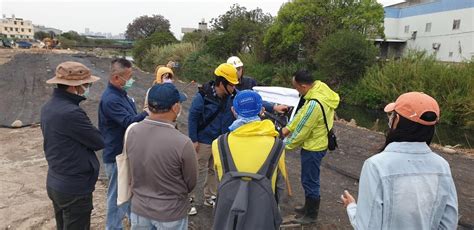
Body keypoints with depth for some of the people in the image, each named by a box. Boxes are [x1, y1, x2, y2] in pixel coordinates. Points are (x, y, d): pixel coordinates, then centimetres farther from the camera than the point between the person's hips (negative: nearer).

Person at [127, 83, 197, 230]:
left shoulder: (132, 132, -15)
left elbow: (133, 170, 1)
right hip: (170, 214, -3)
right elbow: (191, 183, -11)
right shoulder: (183, 143, -28)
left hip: (139, 208, 4)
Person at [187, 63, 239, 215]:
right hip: (204, 141, -5)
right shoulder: (203, 96, -21)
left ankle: (209, 197, 36)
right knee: (198, 171, 4)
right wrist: (194, 139, -15)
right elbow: (192, 117, -16)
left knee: (214, 170, 18)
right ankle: (189, 199, 21)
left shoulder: (232, 96, -6)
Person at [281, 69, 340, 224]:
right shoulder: (320, 87, -4)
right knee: (309, 179, 23)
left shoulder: (314, 104, -33)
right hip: (315, 143, 9)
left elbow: (301, 131, -22)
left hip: (313, 147, -9)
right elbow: (302, 112, 8)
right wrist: (289, 127, 8)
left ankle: (312, 215, 27)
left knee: (309, 181, 8)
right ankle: (308, 207, 41)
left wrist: (286, 145, -8)